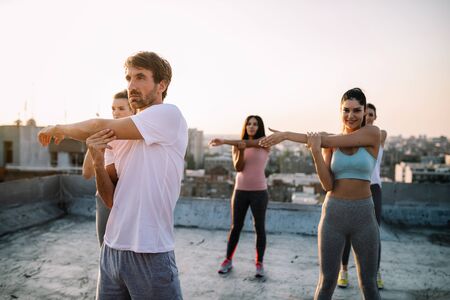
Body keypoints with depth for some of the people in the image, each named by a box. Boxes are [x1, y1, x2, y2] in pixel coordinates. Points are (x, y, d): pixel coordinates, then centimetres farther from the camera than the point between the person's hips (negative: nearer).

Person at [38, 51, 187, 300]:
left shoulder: (169, 114, -9)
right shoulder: (124, 138, 11)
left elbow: (100, 127, -12)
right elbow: (112, 200, 9)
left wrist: (60, 128, 7)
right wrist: (98, 161, -9)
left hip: (149, 255, -7)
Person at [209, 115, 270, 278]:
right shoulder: (237, 145, 5)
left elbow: (250, 143, -22)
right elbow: (238, 167, -6)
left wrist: (225, 141, -29)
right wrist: (241, 150, -23)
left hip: (259, 191, -2)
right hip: (240, 191, 2)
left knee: (259, 228, 4)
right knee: (235, 227, 8)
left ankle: (259, 263, 15)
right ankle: (228, 260, 20)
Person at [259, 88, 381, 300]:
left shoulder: (373, 133, -6)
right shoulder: (330, 145, 4)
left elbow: (326, 140, -16)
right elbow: (328, 185, -9)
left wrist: (287, 135, -17)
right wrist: (315, 152, -24)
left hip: (363, 216, -1)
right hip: (333, 215, 2)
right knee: (327, 282, 5)